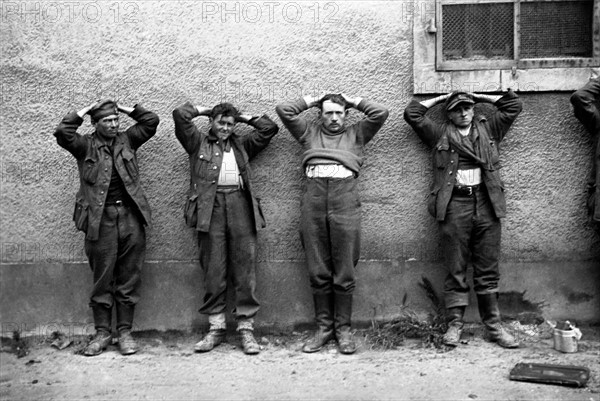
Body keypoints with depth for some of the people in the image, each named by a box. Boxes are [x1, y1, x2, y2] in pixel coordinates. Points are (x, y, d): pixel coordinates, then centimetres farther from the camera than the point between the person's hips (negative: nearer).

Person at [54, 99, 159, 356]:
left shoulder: (127, 140, 13)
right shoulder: (86, 146, 5)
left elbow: (151, 121, 9)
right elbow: (62, 133, -11)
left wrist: (124, 108, 9)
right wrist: (84, 110, -2)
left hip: (130, 216, 2)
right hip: (100, 219, -2)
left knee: (129, 278, 5)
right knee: (102, 279, 4)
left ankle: (125, 331, 14)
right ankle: (102, 332, 15)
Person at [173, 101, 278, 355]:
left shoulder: (242, 145, 24)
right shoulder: (198, 142, 17)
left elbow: (270, 127, 23)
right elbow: (179, 115, 7)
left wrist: (243, 117, 26)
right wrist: (203, 111, 20)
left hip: (239, 203, 2)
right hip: (210, 206, -1)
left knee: (244, 269, -2)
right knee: (213, 270, -1)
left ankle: (246, 328, 1)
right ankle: (215, 327, 6)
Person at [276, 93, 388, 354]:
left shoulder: (356, 134, 22)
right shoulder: (310, 132, 24)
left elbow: (380, 113, 11)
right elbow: (284, 110, 17)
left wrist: (353, 100, 22)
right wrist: (312, 100, 25)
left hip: (345, 201, -1)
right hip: (313, 200, 1)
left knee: (344, 273, -2)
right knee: (318, 272, 1)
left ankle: (343, 329, 6)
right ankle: (323, 327, 10)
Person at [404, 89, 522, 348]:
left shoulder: (489, 129, 20)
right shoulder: (440, 133, 15)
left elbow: (513, 105, 19)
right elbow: (411, 113, 10)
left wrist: (478, 97, 22)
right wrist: (441, 99, 19)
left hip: (486, 204, 2)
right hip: (454, 205, -1)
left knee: (488, 270, 5)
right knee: (455, 270, 1)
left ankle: (493, 325, 11)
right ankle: (455, 324, 7)